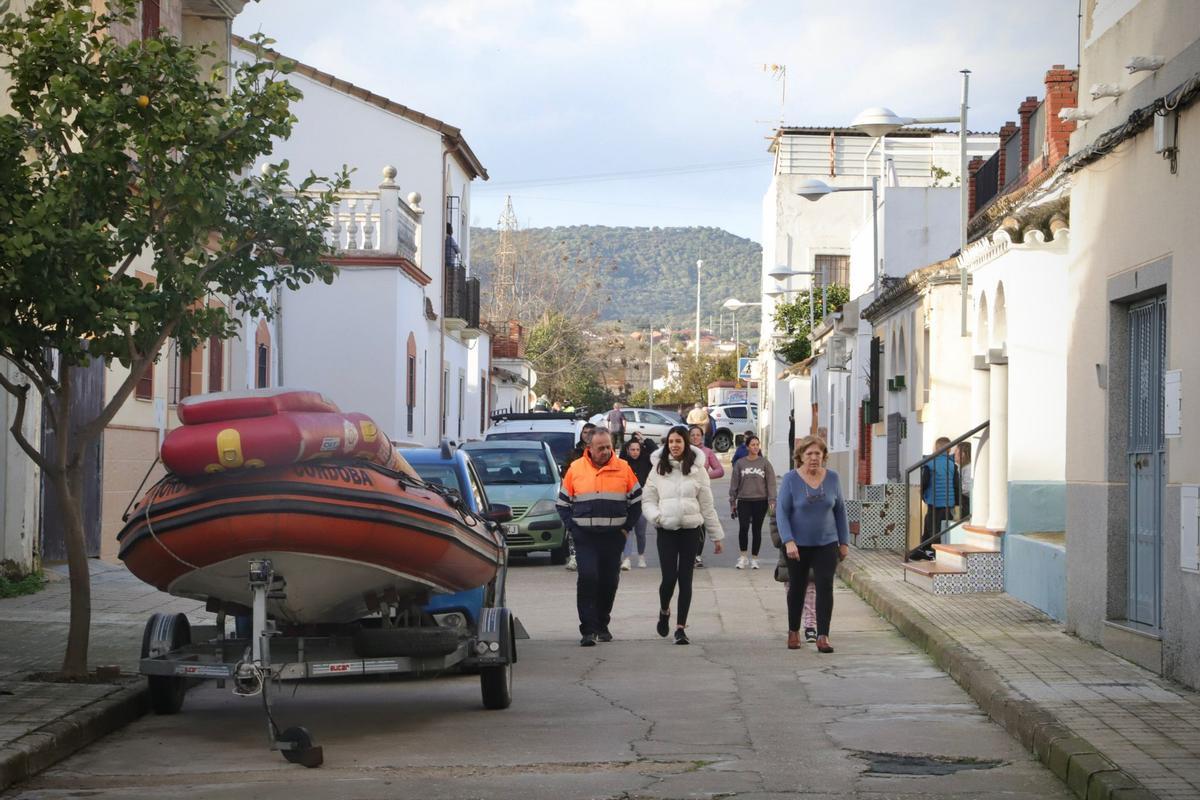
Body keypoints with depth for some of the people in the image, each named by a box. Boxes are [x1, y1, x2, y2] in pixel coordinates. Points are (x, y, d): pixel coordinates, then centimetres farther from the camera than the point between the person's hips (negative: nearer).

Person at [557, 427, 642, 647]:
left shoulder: (623, 468, 3)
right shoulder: (575, 469, 2)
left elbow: (637, 500, 11)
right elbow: (563, 503, 10)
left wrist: (627, 527, 4)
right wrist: (573, 527, 0)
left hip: (613, 536, 2)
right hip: (585, 536, -2)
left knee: (609, 581, 8)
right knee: (588, 578, -13)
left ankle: (602, 625, 24)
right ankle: (588, 630, -12)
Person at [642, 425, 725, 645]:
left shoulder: (697, 470, 3)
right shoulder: (658, 468, 5)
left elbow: (707, 505, 7)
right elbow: (649, 500, 8)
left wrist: (716, 535, 8)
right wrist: (655, 516, -13)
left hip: (691, 530, 0)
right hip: (666, 530, 0)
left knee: (685, 579, 1)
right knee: (669, 577, -7)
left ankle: (681, 627, 9)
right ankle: (664, 611, 24)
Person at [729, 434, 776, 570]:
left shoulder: (765, 463, 4)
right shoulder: (740, 464, 6)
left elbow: (771, 483, 2)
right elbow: (734, 484, 9)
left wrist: (771, 500, -7)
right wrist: (732, 502, 7)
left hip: (760, 501, 0)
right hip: (744, 500, 0)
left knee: (757, 529, 4)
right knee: (743, 527, -14)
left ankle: (754, 558, 13)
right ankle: (743, 556, -2)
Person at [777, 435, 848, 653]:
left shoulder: (832, 478, -1)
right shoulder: (791, 479, -9)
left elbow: (840, 510, 8)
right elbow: (781, 511, -11)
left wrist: (844, 541, 8)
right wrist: (788, 541, -20)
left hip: (826, 544, 1)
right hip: (799, 544, -1)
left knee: (825, 587, -8)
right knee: (797, 588, 12)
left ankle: (823, 636, -7)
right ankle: (793, 631, 30)